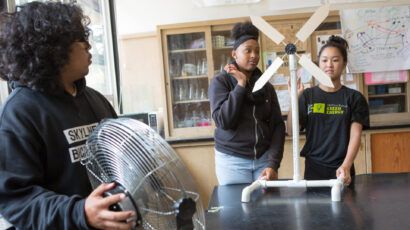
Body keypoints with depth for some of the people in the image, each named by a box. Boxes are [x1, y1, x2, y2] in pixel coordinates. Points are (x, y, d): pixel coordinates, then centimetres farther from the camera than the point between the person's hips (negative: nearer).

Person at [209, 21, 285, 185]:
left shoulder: (266, 86, 7)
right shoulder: (221, 81, -3)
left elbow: (278, 125, 2)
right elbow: (223, 121, -15)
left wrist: (273, 163, -9)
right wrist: (241, 84, -13)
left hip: (264, 158, 3)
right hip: (232, 160, -3)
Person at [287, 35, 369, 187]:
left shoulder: (354, 98, 2)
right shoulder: (307, 95, 3)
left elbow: (355, 135, -7)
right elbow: (291, 131, -4)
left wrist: (346, 166, -22)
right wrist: (294, 100, -17)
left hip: (342, 169, 0)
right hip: (313, 168, 0)